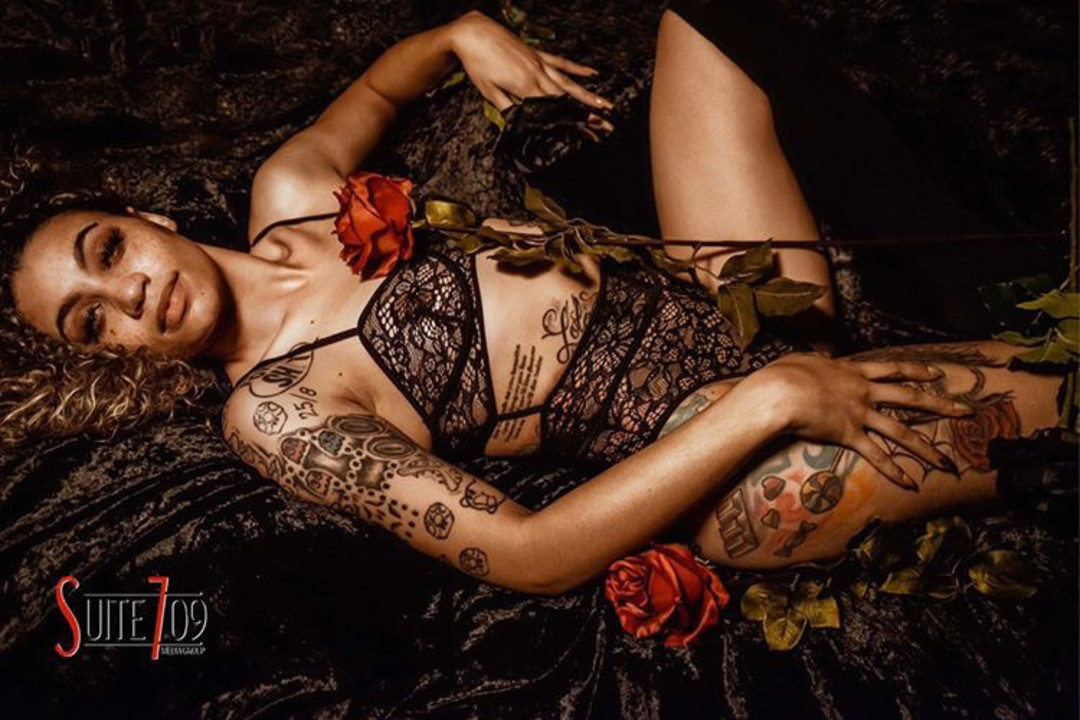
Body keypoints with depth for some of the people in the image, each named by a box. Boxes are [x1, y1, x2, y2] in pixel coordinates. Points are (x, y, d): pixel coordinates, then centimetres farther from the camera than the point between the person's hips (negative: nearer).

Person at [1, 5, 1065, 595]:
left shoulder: (287, 192, 9)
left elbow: (372, 91, 29)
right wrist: (763, 404, -26)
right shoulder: (270, 408, -11)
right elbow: (526, 554, -20)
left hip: (718, 300, 8)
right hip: (711, 444, -7)